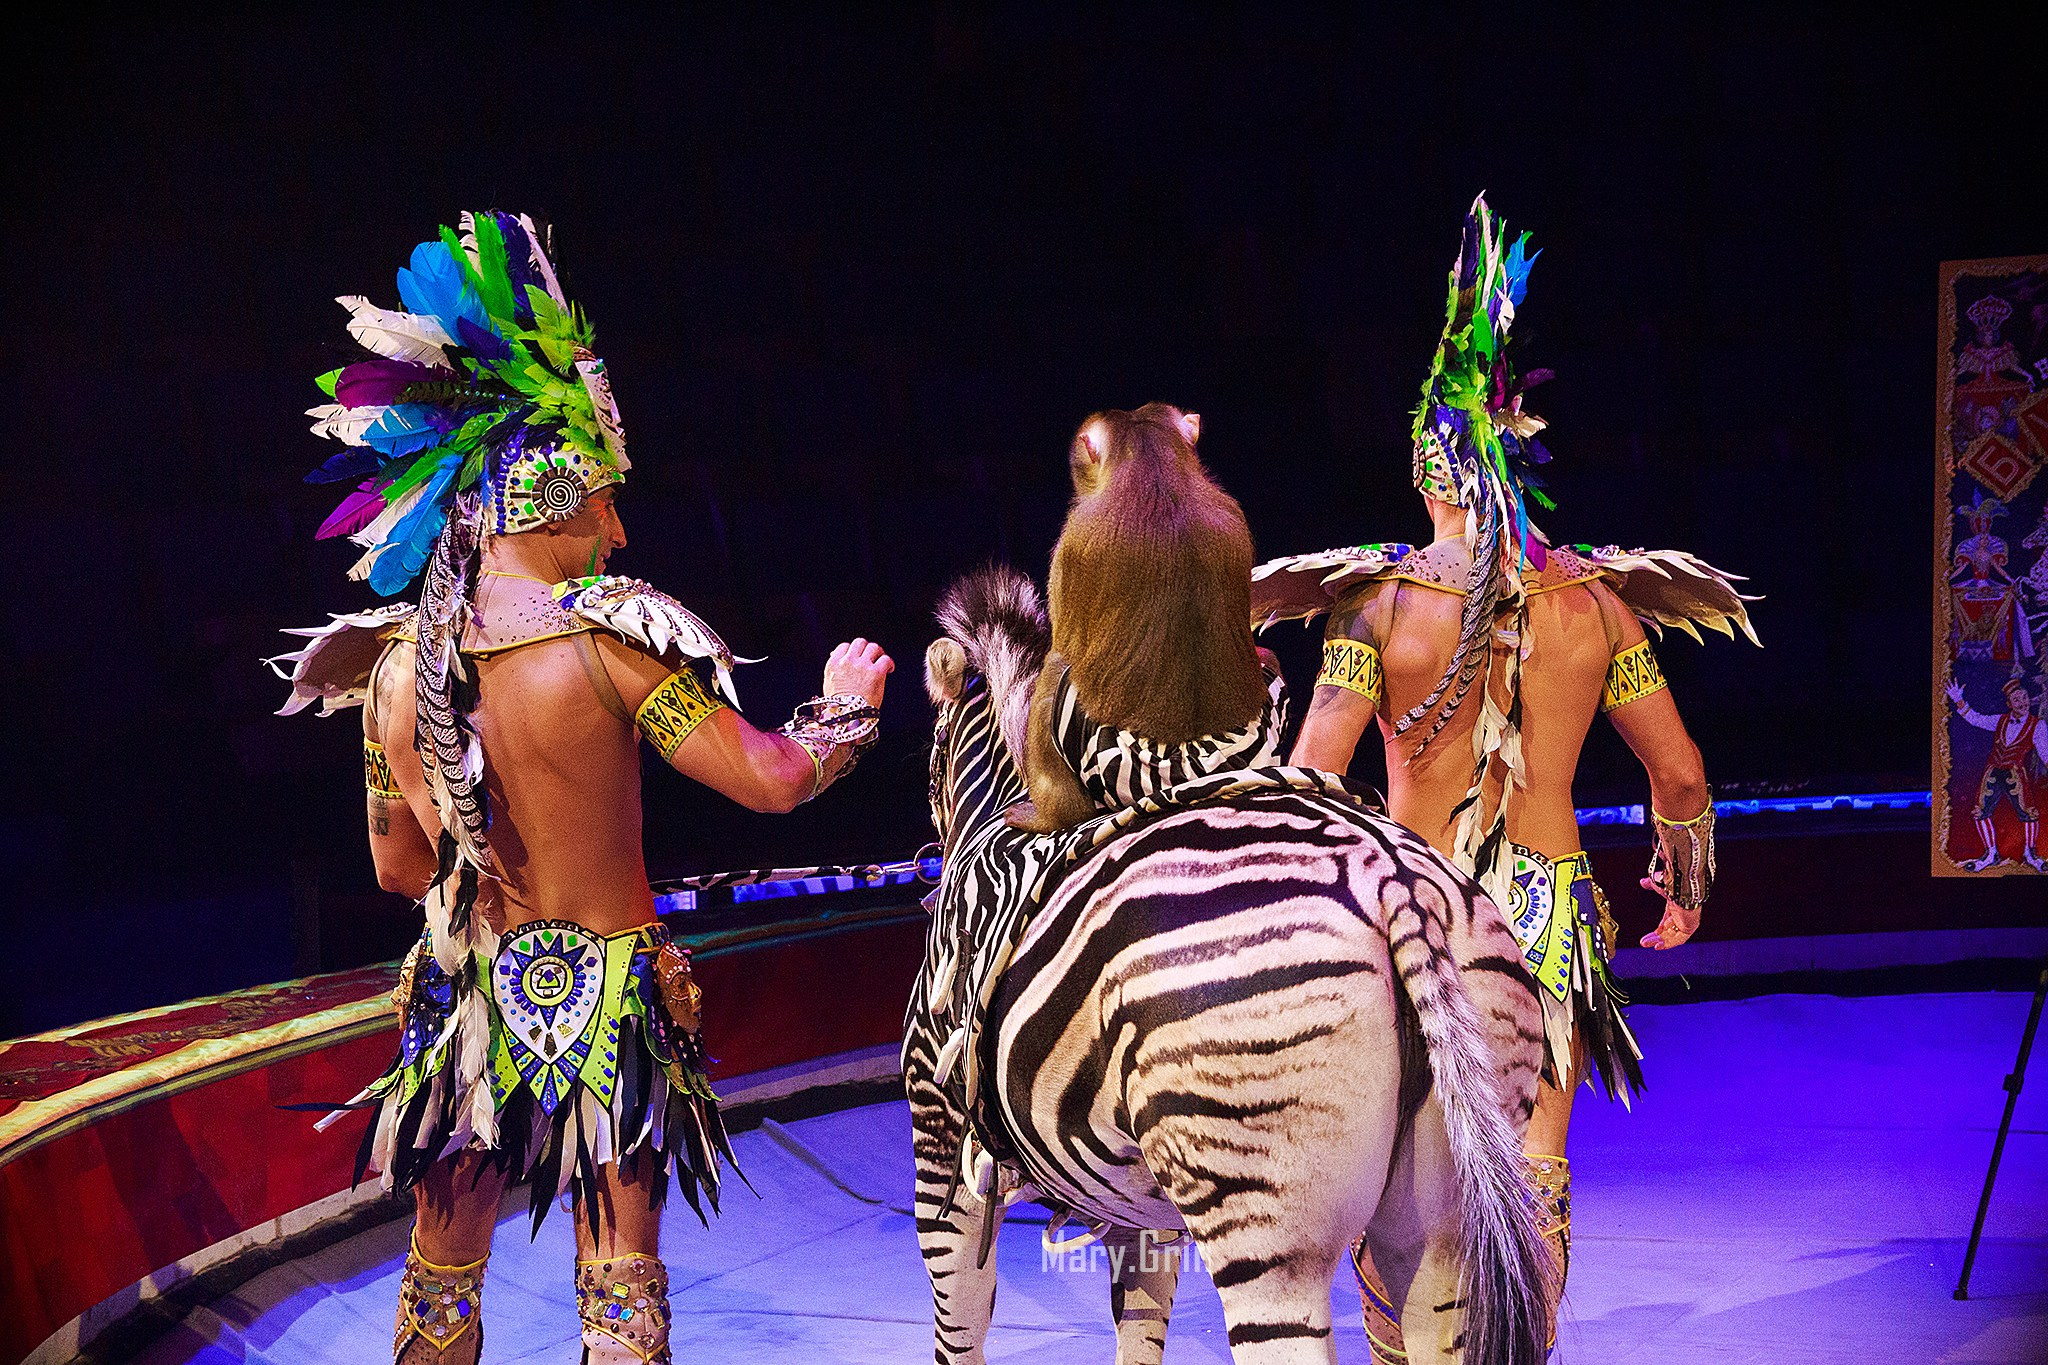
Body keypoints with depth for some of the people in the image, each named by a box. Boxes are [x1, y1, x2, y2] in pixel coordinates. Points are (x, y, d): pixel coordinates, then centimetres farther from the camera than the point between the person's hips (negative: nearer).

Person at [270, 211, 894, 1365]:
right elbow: (771, 779, -14)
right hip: (603, 995, -4)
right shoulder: (605, 642, -16)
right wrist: (849, 704, 5)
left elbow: (399, 864, 9)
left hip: (463, 993, 4)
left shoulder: (394, 666, -1)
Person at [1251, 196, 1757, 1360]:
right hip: (1553, 912, 2)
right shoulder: (1596, 604, -2)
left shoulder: (1382, 601, -8)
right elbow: (1682, 779, 3)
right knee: (1534, 1175, 12)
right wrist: (1685, 885, 21)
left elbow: (1307, 782, -13)